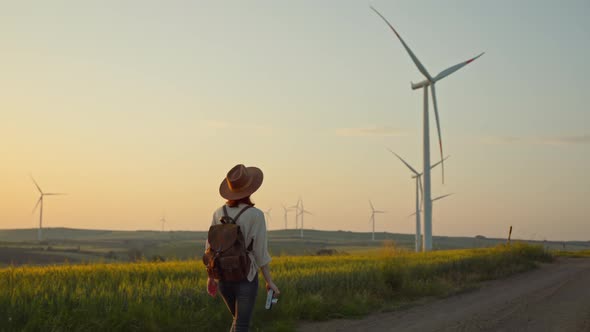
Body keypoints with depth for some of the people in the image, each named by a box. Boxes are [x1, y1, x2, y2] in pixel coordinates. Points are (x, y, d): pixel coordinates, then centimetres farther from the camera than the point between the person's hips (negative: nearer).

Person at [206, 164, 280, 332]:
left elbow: (211, 247, 5)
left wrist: (211, 277, 16)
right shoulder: (256, 215, -14)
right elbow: (260, 252, -14)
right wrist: (269, 281, -6)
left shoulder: (219, 213, 0)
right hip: (245, 278, -5)